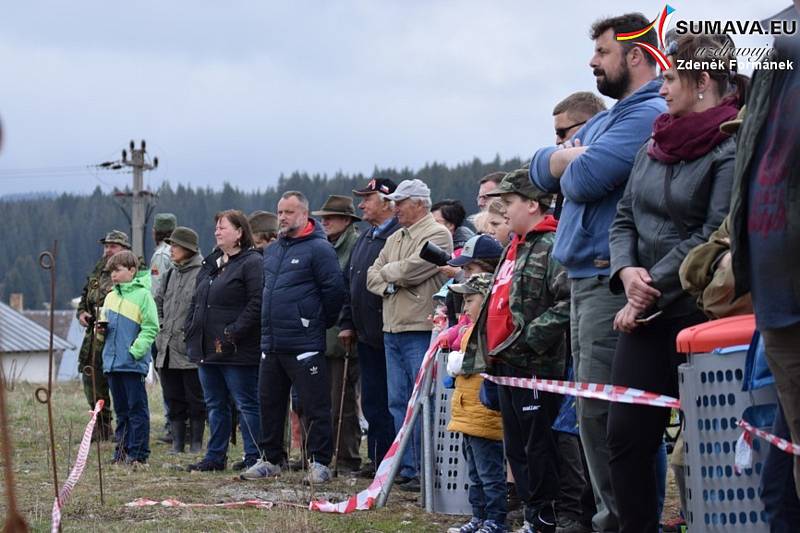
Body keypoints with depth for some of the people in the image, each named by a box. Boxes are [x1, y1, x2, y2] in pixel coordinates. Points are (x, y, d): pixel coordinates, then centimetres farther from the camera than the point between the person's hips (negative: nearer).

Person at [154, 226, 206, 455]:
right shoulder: (170, 274, 14)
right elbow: (158, 301, 26)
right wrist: (161, 327, 14)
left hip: (190, 350, -7)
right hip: (168, 349, 7)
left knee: (195, 399, 1)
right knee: (174, 400, 10)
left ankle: (196, 443, 8)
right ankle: (177, 442, 15)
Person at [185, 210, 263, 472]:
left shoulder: (252, 263, -10)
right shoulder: (210, 264, 18)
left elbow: (256, 304, -19)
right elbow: (196, 302, 23)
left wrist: (233, 334, -21)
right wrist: (191, 333, 11)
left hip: (237, 352, -9)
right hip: (207, 349, 9)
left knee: (247, 404, -3)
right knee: (215, 405, 14)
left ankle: (254, 458, 1)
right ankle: (215, 456, 22)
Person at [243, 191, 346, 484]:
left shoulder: (318, 249, -9)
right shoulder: (271, 251, 16)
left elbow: (334, 290, -13)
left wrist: (321, 323, -4)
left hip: (305, 346, -8)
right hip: (271, 344, 8)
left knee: (315, 406, -3)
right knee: (270, 403, 13)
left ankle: (319, 462, 1)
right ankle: (271, 459, 22)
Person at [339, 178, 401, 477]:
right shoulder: (365, 240, 18)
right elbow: (349, 283, 22)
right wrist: (347, 323, 16)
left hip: (389, 333, -9)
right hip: (367, 335, 9)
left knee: (390, 401, -4)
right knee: (372, 400, 10)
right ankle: (377, 459, 15)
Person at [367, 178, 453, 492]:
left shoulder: (437, 235, -7)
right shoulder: (395, 239, 20)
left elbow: (411, 270, -18)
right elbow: (373, 275, 16)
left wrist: (387, 272, 1)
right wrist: (388, 286, -6)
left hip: (421, 331, -9)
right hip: (392, 331, 9)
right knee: (399, 403, 10)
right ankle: (407, 468, 15)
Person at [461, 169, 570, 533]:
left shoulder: (552, 246, -12)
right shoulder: (514, 248, 18)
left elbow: (568, 302, -24)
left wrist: (529, 338, -23)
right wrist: (487, 350, 19)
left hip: (535, 366, -10)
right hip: (507, 364, 10)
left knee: (537, 446, -4)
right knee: (516, 447, 13)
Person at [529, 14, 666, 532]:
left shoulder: (650, 116, -11)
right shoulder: (606, 119, 22)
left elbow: (583, 179, -20)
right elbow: (542, 169, 16)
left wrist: (570, 163, 4)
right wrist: (576, 156, -5)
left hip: (611, 281, -10)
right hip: (584, 278, 10)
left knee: (599, 412, -12)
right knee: (593, 407, 9)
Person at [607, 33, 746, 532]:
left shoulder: (731, 150, -10)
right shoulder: (654, 148, 13)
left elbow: (712, 238, -16)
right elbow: (624, 219, 16)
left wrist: (652, 293, -13)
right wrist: (627, 270, -4)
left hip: (701, 314, -7)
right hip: (645, 314, 7)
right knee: (627, 435, 3)